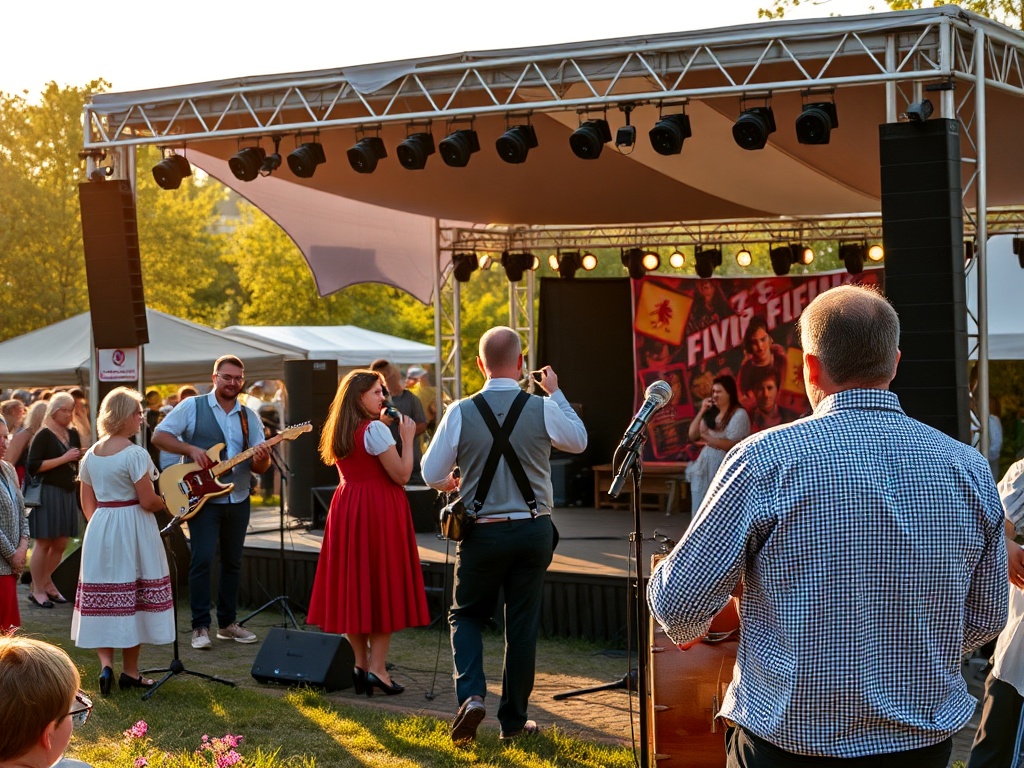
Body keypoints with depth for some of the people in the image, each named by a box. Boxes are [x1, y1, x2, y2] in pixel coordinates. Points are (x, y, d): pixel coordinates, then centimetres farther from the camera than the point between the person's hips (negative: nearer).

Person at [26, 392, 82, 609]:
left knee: (60, 543, 9)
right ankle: (37, 590, 3)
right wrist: (63, 459, -17)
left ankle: (47, 583, 23)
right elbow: (33, 466, -15)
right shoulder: (43, 435, -8)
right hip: (47, 493, -7)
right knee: (44, 542, -4)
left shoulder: (73, 434, 12)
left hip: (68, 493, 7)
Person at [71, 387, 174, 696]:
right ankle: (130, 672, 12)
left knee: (102, 598, 9)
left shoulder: (91, 455, 6)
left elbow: (87, 502, 12)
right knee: (132, 599, 5)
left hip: (99, 531, 6)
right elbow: (148, 501, -16)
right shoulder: (135, 454, -15)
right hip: (132, 531, -6)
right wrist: (164, 503, 4)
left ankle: (105, 664, -5)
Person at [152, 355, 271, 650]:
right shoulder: (192, 407, -2)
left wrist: (261, 459, -16)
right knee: (202, 559, -10)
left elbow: (260, 468, 8)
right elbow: (159, 436, -5)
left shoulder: (249, 417, 10)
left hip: (238, 500, 5)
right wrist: (191, 449, -18)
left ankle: (227, 623, 21)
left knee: (232, 562, 11)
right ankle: (200, 627, -4)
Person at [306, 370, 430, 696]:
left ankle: (359, 665, 11)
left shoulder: (339, 432, 11)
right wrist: (407, 438, -4)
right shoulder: (375, 429, -12)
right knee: (383, 586, -2)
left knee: (354, 586, 9)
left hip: (347, 510, 7)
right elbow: (401, 475, -14)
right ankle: (377, 668, -4)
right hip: (379, 512, -7)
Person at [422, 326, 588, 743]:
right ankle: (514, 720, 18)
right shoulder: (543, 408, -7)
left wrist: (454, 483, 19)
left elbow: (432, 474, -4)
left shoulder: (460, 412, -10)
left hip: (482, 532, -1)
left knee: (466, 615, 17)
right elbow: (579, 441, 13)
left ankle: (471, 694, -5)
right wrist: (556, 393, 22)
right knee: (523, 626, 11)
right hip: (534, 529, 1)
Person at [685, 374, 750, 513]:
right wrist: (702, 411, 2)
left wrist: (707, 437, -12)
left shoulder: (739, 415, -7)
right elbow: (692, 436, 9)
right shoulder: (711, 413, 12)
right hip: (704, 467, 7)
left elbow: (731, 445, -16)